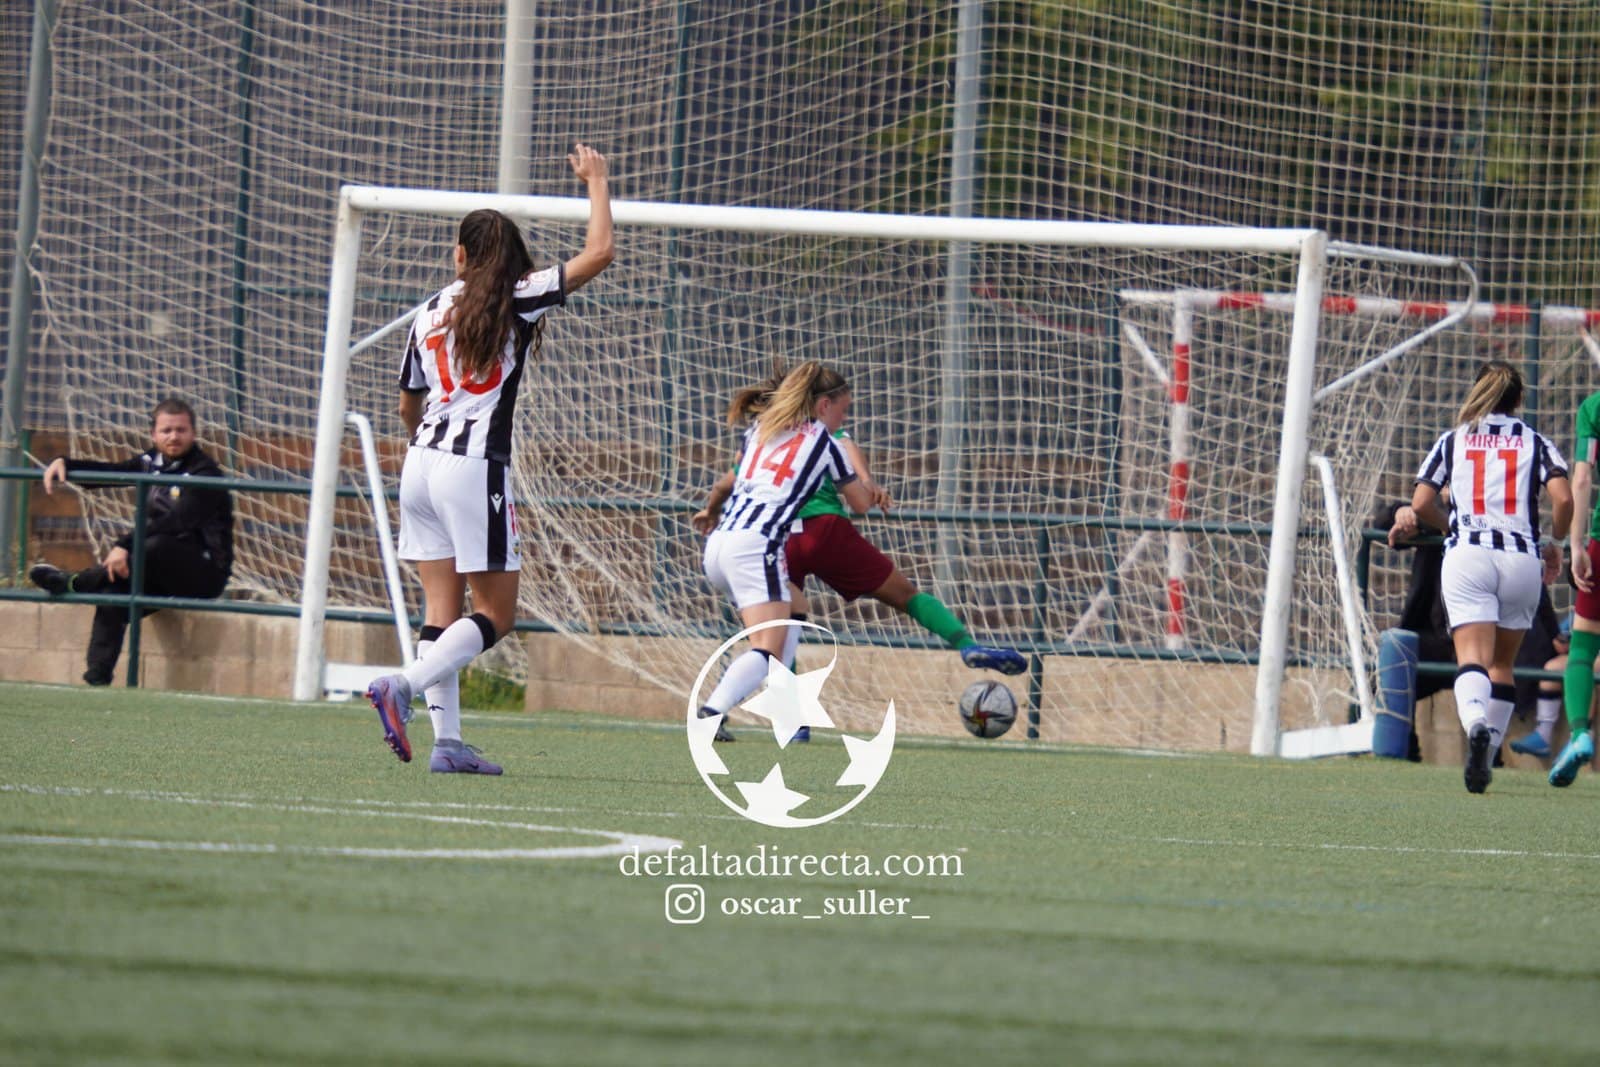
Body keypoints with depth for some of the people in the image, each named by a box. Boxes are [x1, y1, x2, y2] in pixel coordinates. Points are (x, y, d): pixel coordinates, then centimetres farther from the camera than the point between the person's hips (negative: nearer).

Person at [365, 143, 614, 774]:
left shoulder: (431, 313, 12)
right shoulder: (517, 300, -3)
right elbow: (598, 253, -6)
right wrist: (596, 181, 9)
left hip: (422, 463, 6)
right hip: (476, 470, -6)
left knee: (442, 608, 5)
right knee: (496, 614, 0)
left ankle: (446, 741, -3)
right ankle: (403, 686, -20)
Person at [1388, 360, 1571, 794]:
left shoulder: (1453, 440, 14)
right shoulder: (1534, 441, 13)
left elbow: (1421, 504, 7)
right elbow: (1563, 499, -2)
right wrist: (1555, 543, 16)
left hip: (1467, 557, -1)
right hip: (1521, 559, 1)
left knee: (1473, 658, -15)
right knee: (1502, 663, 17)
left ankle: (1476, 724, -45)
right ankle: (1487, 758, 12)